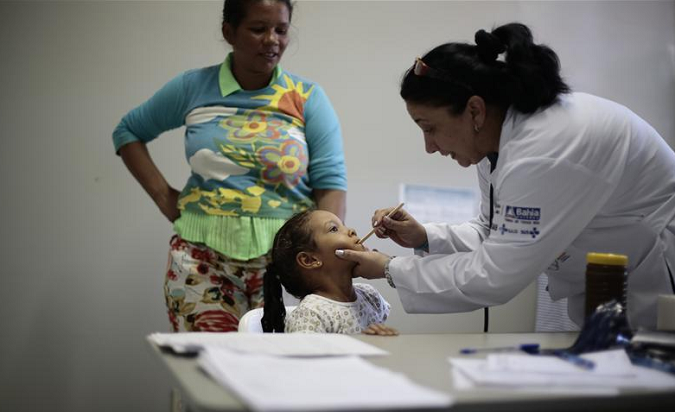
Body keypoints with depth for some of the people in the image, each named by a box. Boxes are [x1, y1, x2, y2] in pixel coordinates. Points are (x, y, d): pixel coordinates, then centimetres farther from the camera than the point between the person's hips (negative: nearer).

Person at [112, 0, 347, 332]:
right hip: (203, 254, 1)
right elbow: (128, 132, 16)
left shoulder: (307, 98, 2)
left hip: (285, 257, 0)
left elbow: (331, 182, -3)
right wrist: (163, 196, 5)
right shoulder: (192, 88, 5)